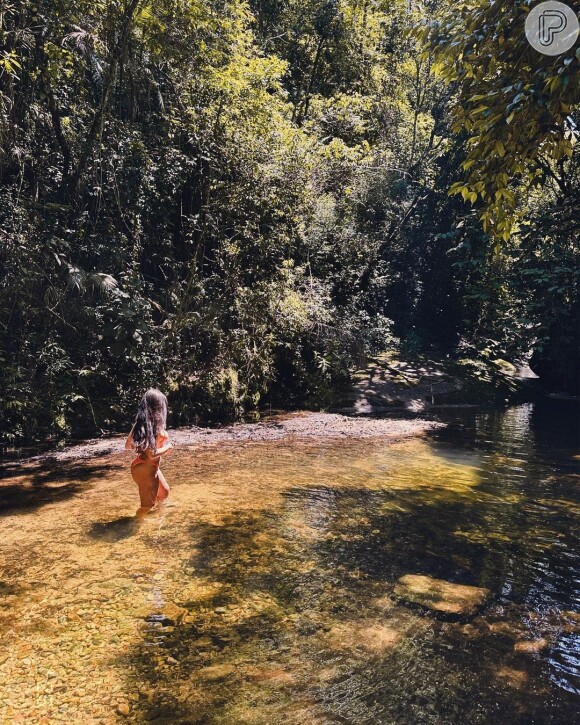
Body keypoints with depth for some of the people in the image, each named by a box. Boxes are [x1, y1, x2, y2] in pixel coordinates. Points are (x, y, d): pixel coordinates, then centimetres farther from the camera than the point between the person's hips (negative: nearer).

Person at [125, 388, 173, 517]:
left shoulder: (141, 423, 1)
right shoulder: (155, 426, -24)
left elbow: (128, 445, 5)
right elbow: (152, 454, -26)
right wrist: (168, 447, -11)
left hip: (150, 466, 9)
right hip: (146, 468, -9)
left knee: (164, 492, 26)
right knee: (149, 502, 10)